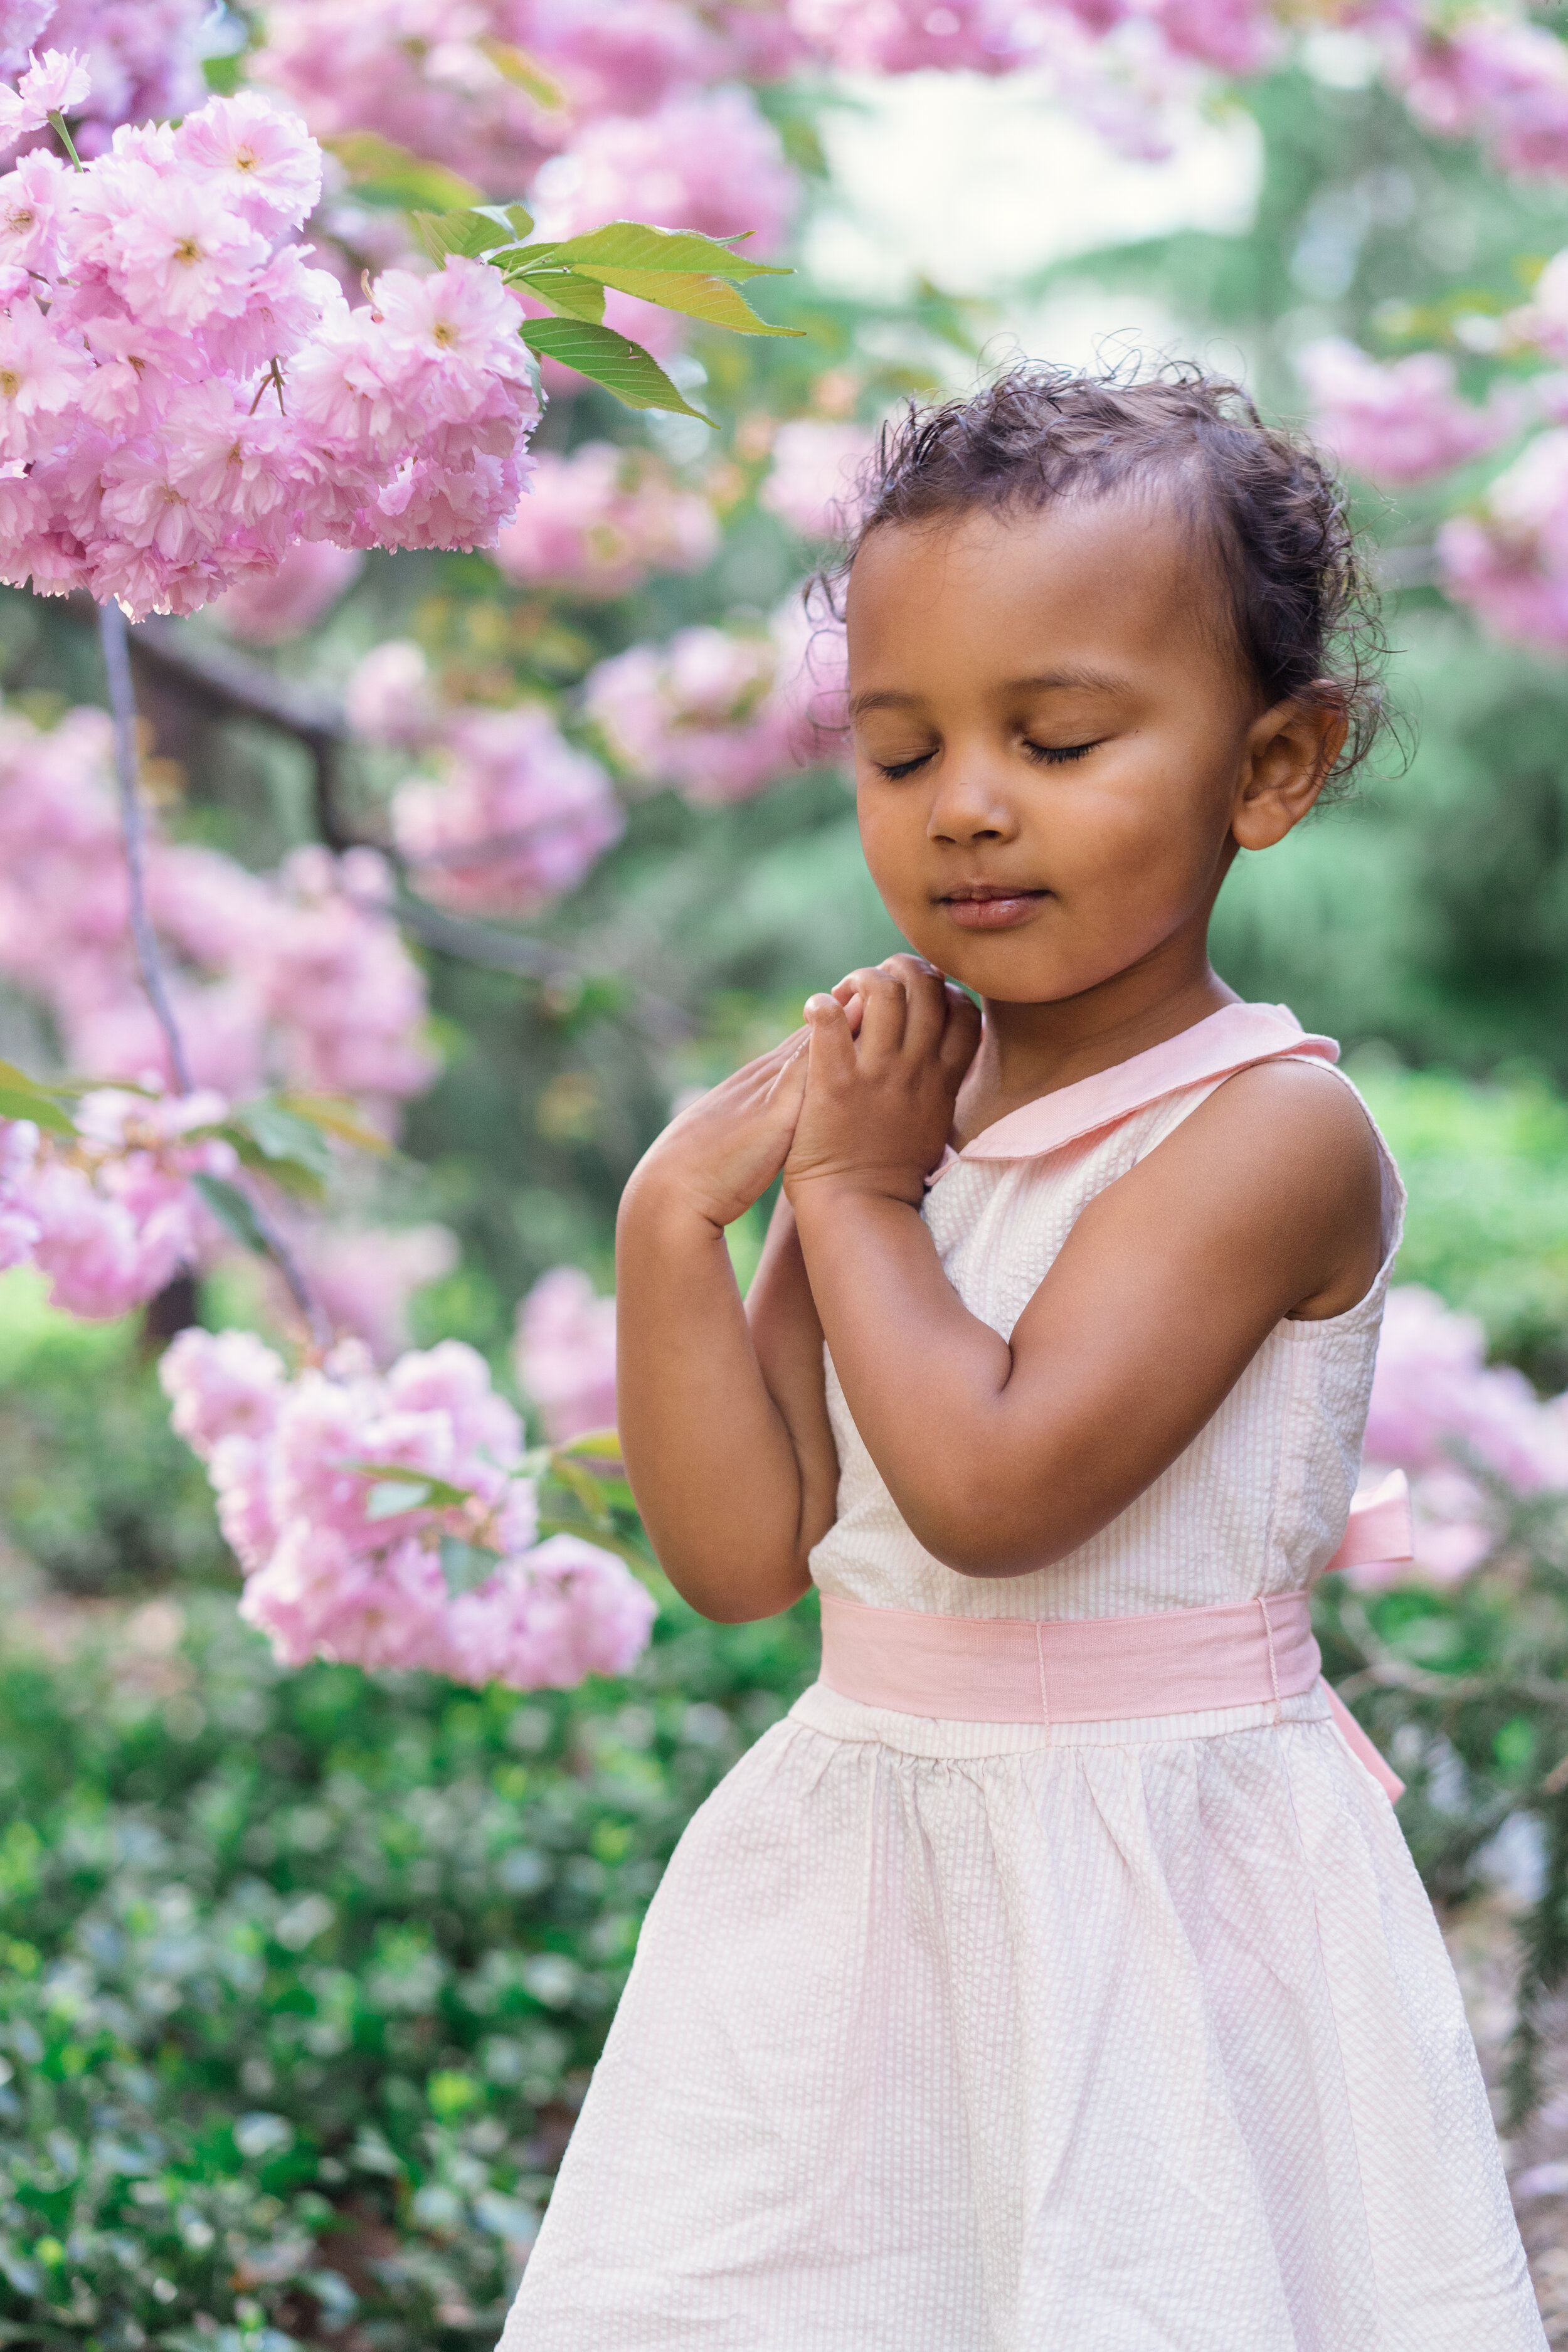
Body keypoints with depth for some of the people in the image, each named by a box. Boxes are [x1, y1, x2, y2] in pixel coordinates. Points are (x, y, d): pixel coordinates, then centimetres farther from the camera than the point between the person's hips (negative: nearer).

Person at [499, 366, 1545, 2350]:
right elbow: (744, 1558, -1)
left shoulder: (1272, 1127, -15)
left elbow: (993, 1488, -26)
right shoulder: (879, 1104, 2)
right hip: (848, 1875, 6)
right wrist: (677, 1221, -10)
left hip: (1162, 1894, -6)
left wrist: (852, 1195, -13)